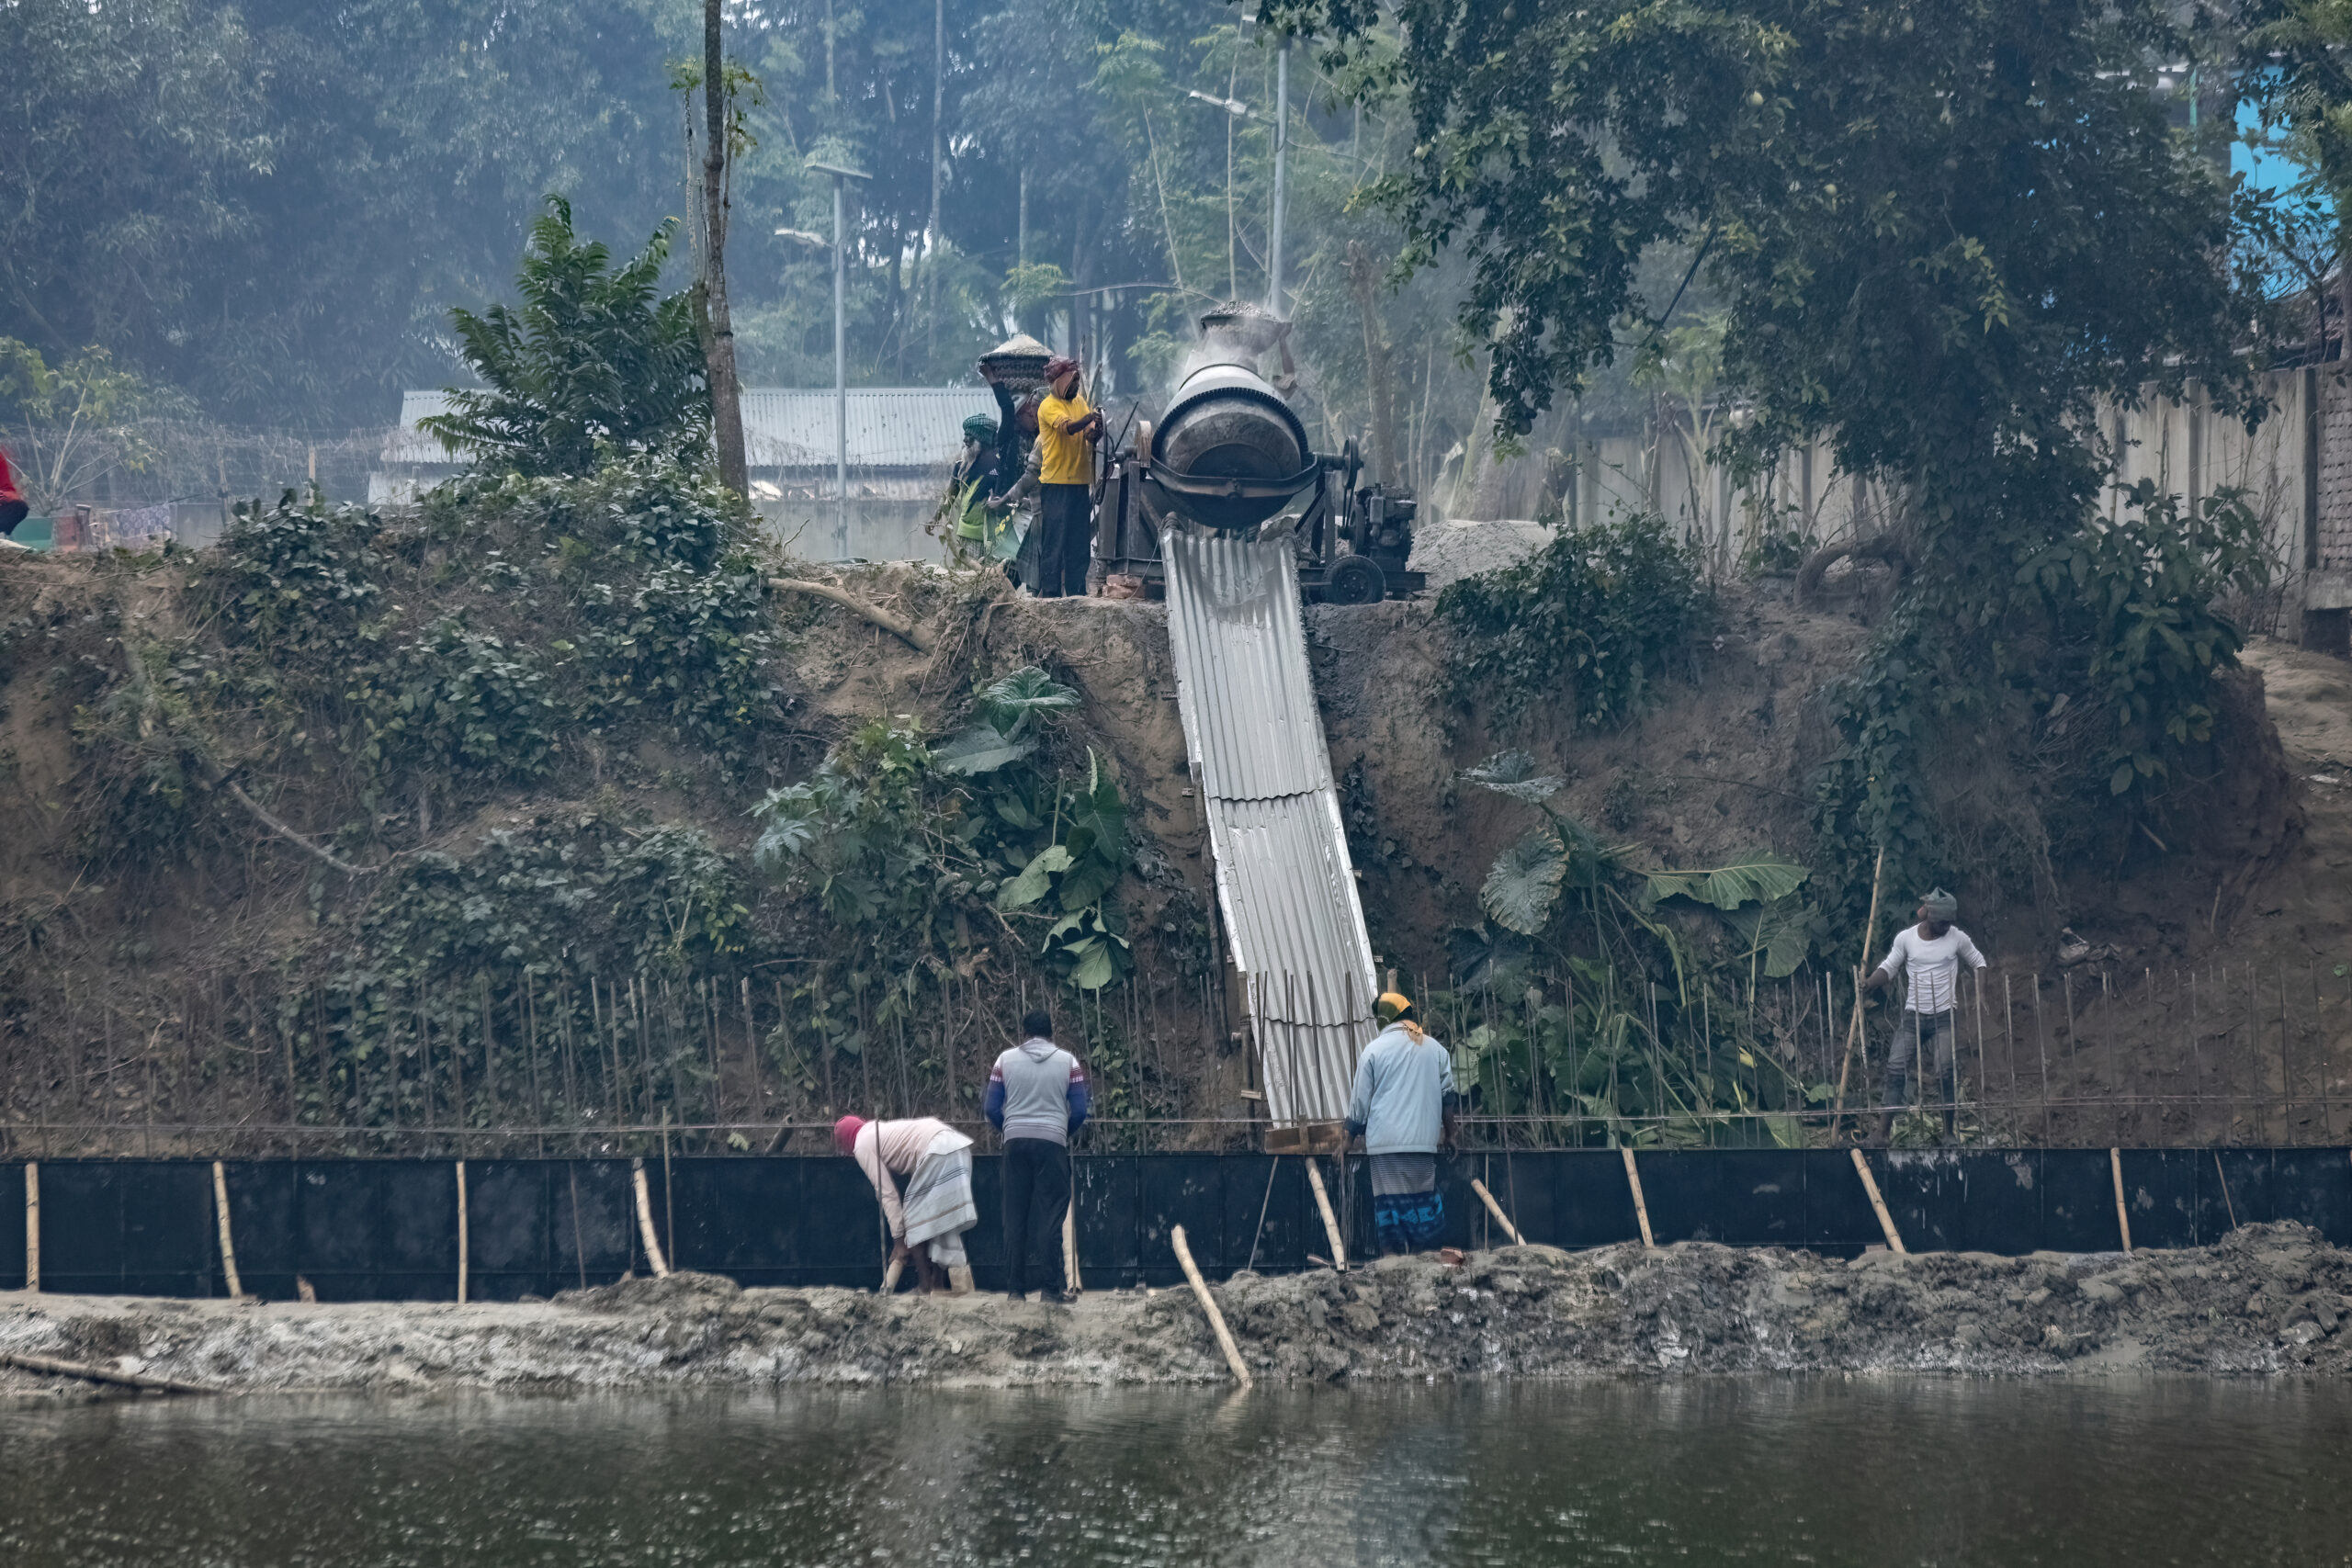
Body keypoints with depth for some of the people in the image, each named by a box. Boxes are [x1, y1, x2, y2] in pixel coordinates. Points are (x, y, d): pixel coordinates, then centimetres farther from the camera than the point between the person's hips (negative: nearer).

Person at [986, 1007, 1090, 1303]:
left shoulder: (1006, 1060, 5)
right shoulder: (1067, 1062, 3)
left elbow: (992, 1108, 3)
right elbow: (1079, 1110, 0)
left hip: (1016, 1142, 1)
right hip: (1052, 1142, -1)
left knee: (1015, 1217, 6)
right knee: (1052, 1216, 0)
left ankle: (1015, 1287, 5)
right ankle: (1055, 1287, -5)